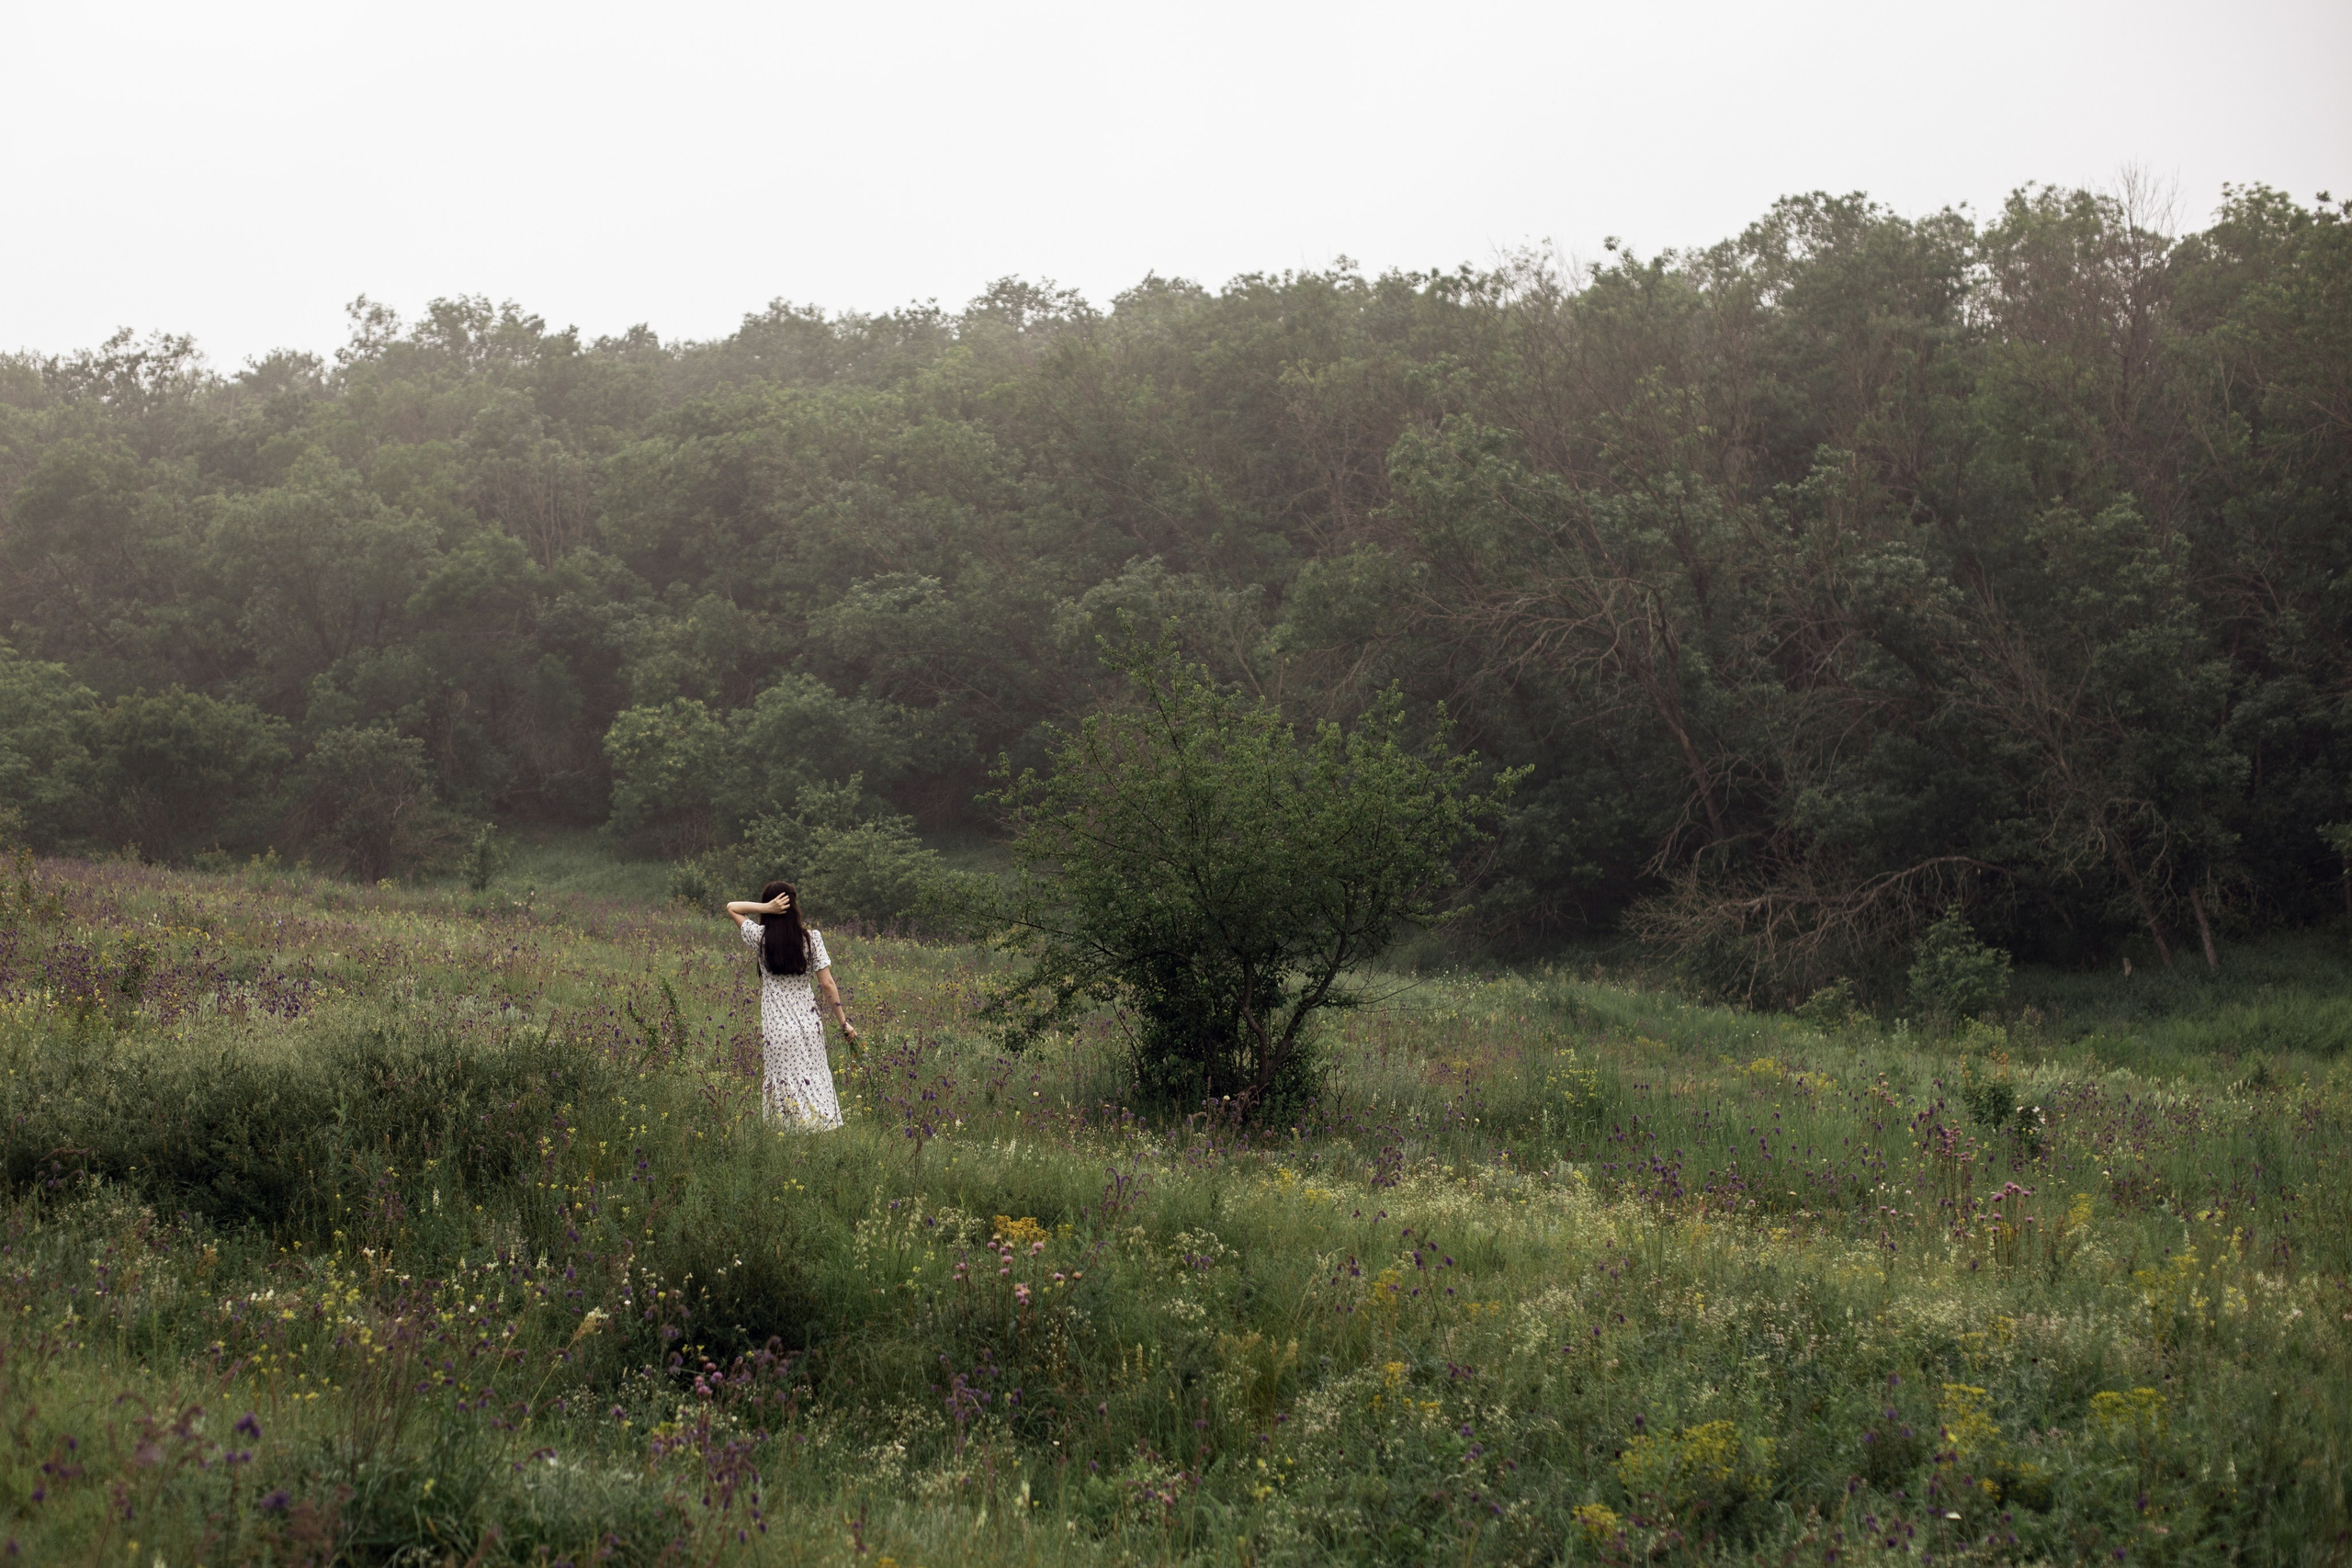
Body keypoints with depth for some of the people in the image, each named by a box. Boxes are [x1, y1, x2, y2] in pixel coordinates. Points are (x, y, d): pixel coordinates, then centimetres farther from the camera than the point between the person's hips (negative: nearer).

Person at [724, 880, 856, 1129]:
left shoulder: (761, 938, -5)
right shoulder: (811, 937, -3)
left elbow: (732, 907, 9)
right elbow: (827, 983, -4)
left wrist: (766, 908, -7)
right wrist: (844, 1023, 2)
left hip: (777, 1029, -1)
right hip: (809, 1022, 1)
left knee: (786, 1088, 1)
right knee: (816, 1081, 10)